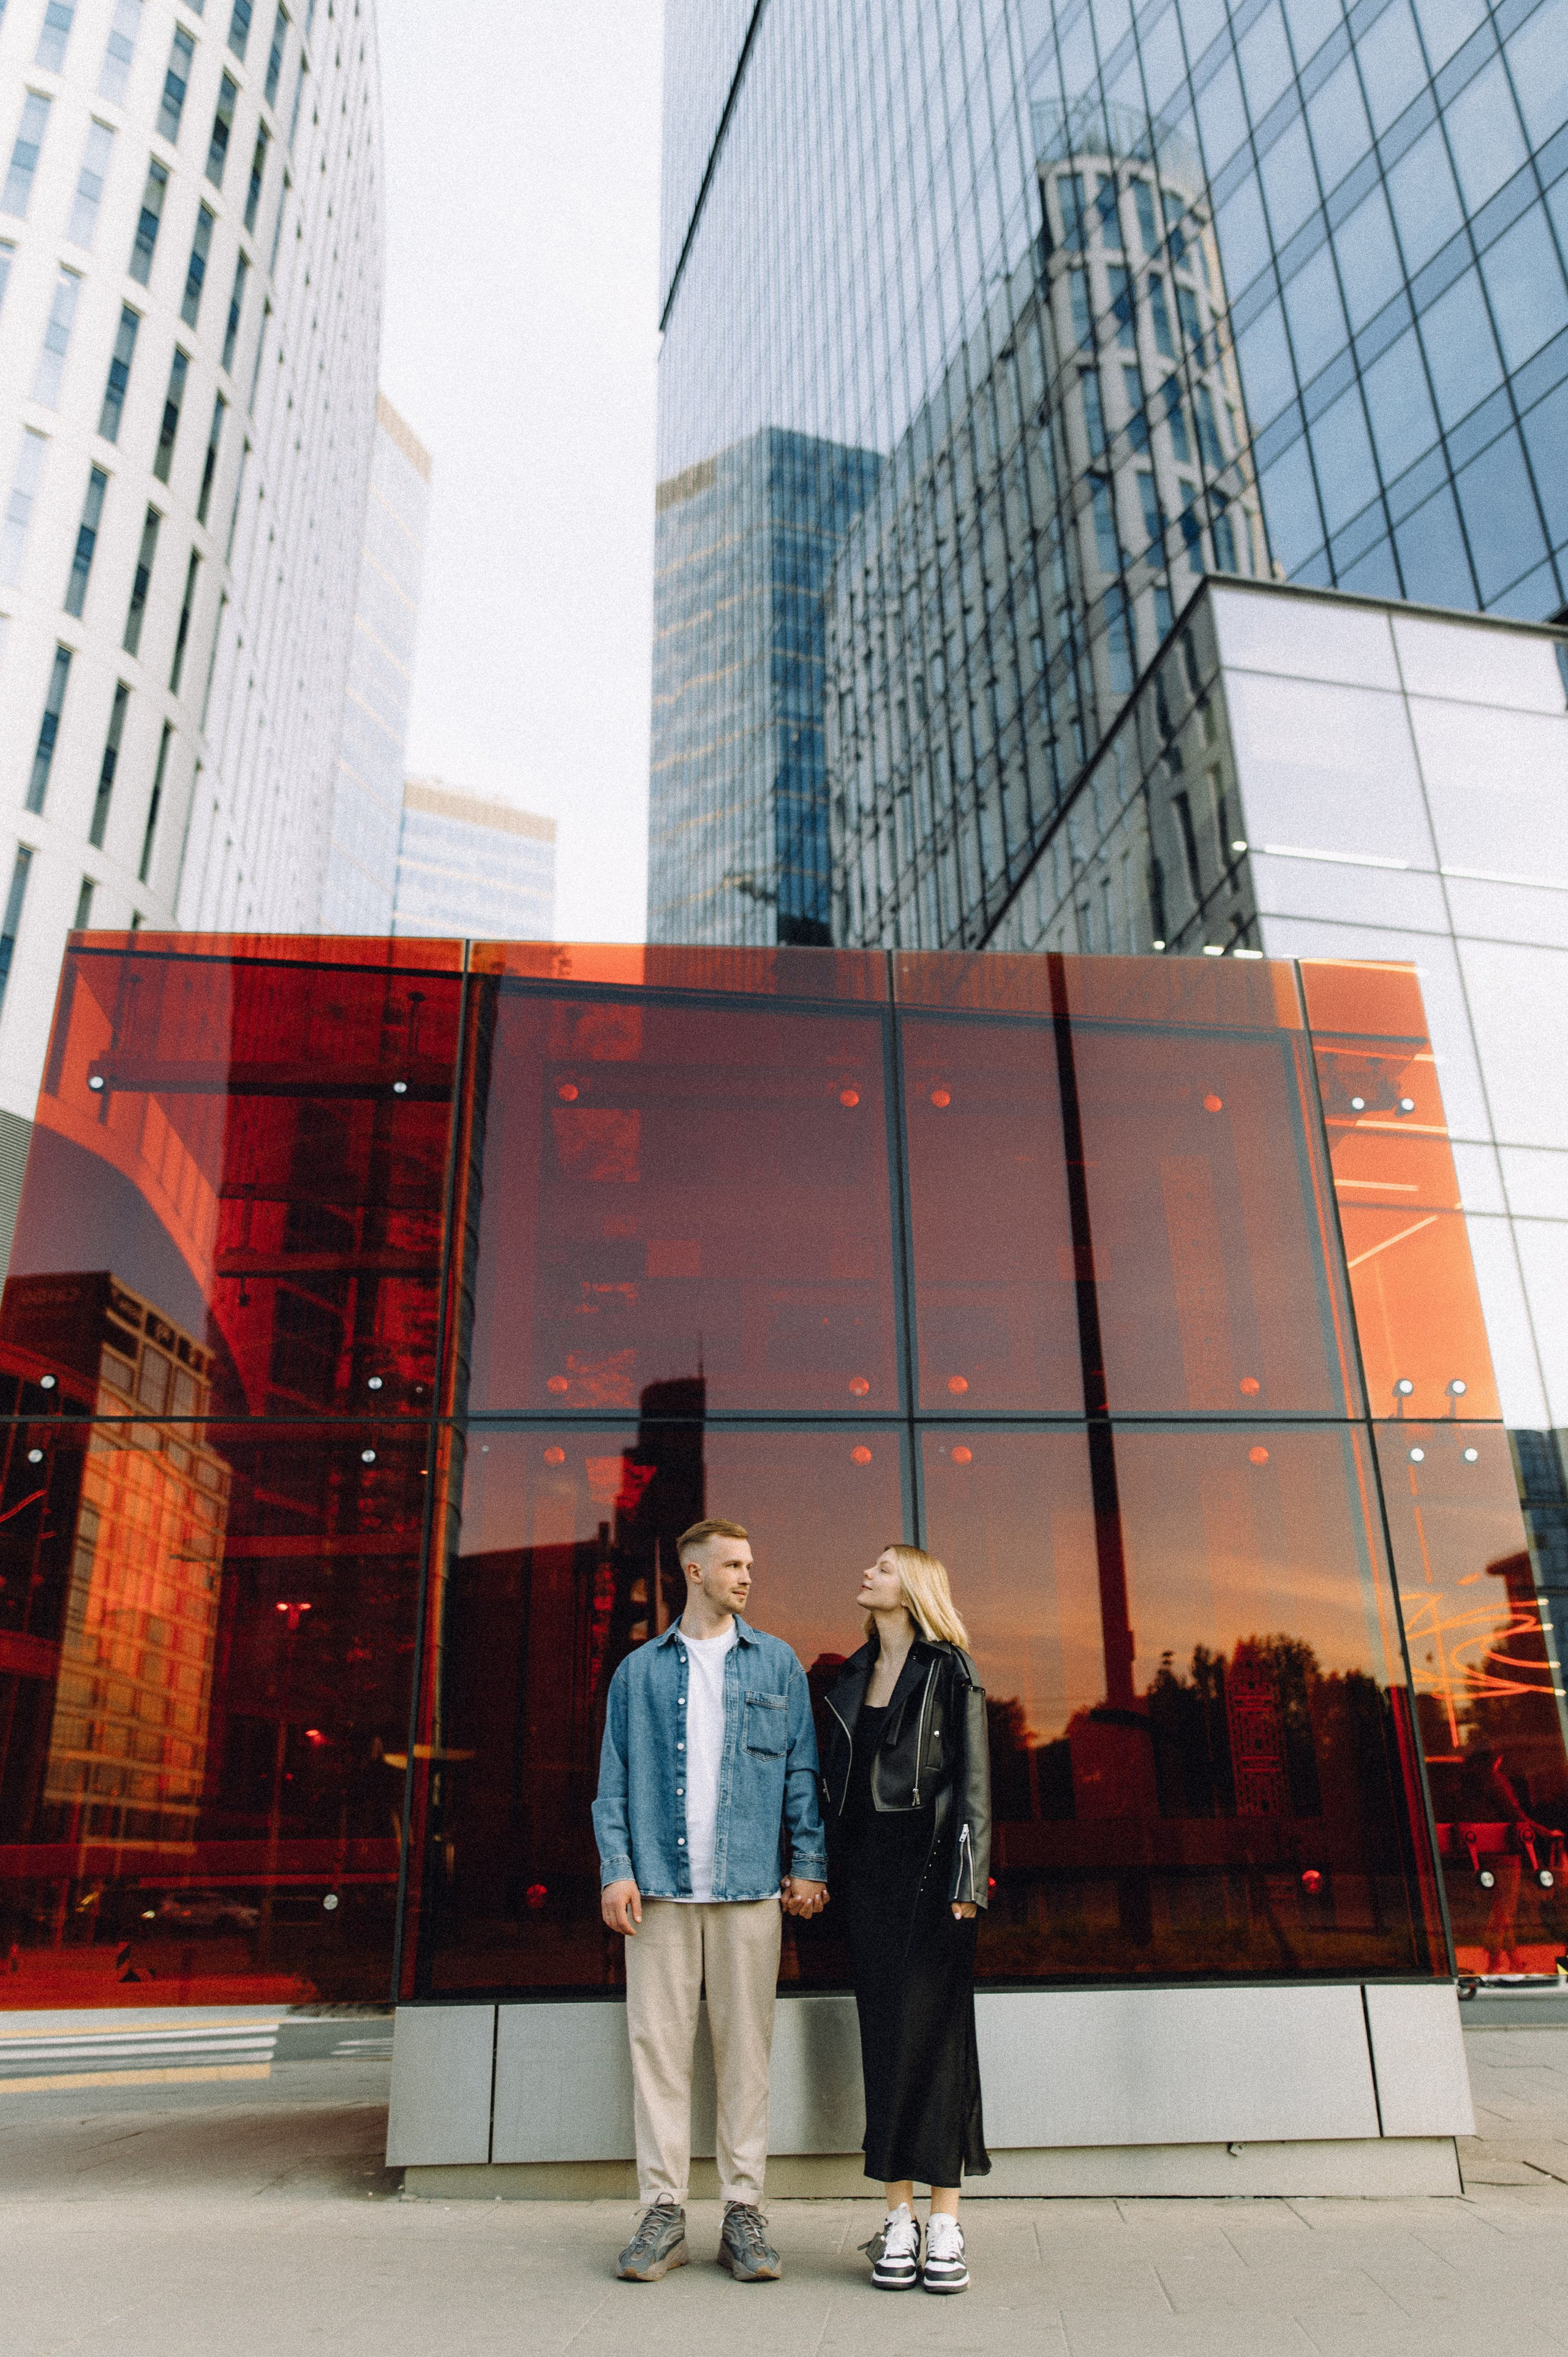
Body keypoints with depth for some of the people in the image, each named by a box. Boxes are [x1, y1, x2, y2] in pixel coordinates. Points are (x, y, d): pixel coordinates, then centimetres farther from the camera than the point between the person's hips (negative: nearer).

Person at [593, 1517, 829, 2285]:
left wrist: (810, 1863, 0)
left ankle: (743, 2212, 14)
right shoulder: (639, 1671, 10)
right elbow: (614, 1781, 8)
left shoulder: (777, 1664, 10)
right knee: (658, 2042, 2)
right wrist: (615, 1869, -3)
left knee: (745, 2046, 3)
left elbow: (801, 1769, 8)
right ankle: (663, 2212, 12)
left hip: (750, 1884, 0)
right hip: (662, 1883, 0)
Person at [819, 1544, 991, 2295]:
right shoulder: (852, 1677, 14)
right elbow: (833, 1781, 15)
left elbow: (973, 1781, -6)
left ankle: (945, 2224, 6)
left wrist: (964, 1881, -12)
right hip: (867, 1868, 5)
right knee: (883, 2032, 6)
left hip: (928, 1866, -5)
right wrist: (824, 1868, 9)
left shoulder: (951, 1673, -2)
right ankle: (899, 2220, 14)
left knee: (933, 2030, -3)